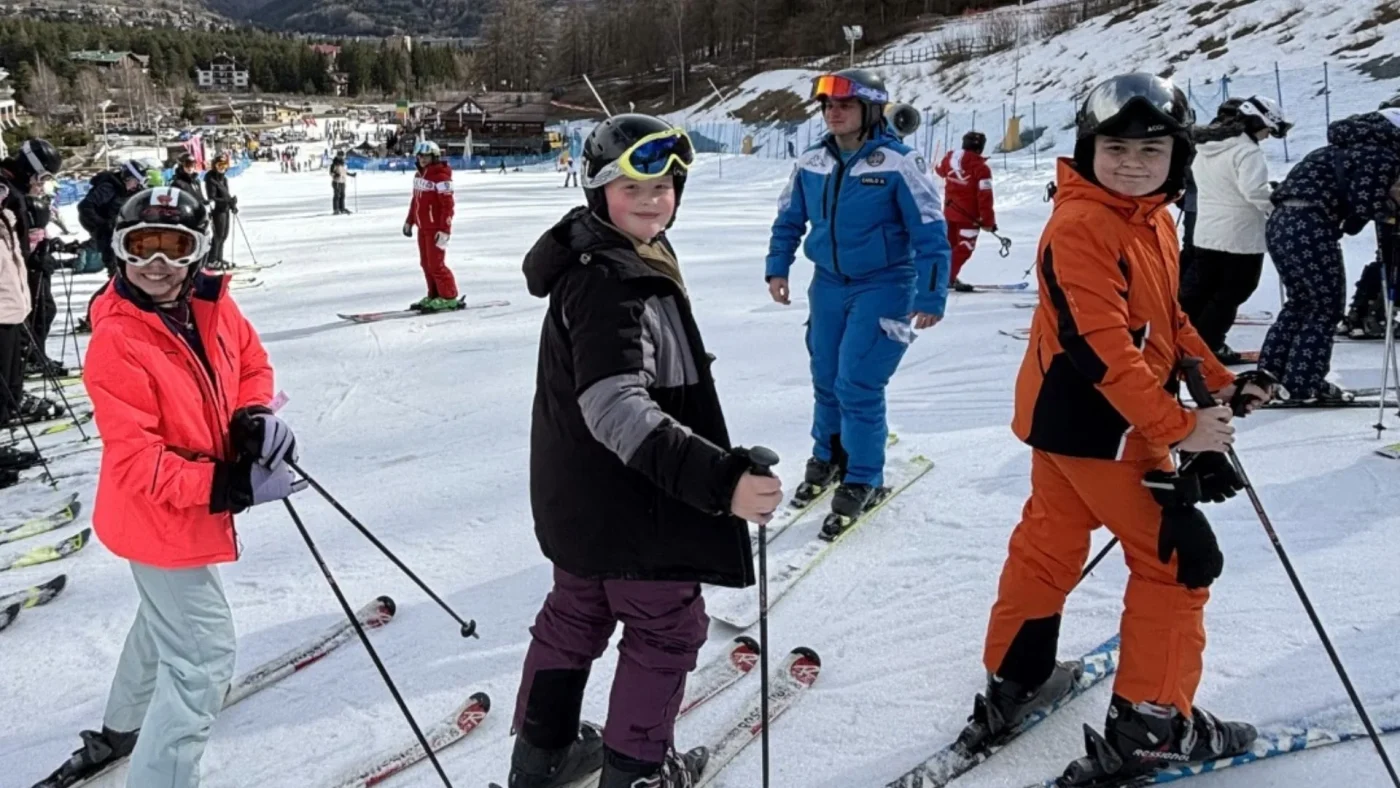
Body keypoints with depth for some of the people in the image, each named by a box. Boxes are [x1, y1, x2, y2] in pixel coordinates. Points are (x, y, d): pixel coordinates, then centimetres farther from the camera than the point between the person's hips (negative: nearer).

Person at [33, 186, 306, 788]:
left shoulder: (212, 305, -6)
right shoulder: (116, 342, -26)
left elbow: (252, 362, 8)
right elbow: (136, 459, -28)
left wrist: (254, 418, -13)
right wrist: (224, 486, -36)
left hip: (199, 500, 9)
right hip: (162, 517, -9)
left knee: (168, 614, 30)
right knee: (203, 653, -6)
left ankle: (122, 728, 56)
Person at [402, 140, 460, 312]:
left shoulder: (441, 176, -15)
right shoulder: (420, 175, 11)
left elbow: (448, 205, -18)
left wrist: (445, 230, -21)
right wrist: (409, 221, 22)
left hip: (435, 228, -9)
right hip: (423, 227, 9)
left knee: (436, 264, -7)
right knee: (426, 264, 12)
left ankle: (449, 298, 1)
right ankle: (434, 295, 21)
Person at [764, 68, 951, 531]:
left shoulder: (897, 163, -14)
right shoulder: (811, 163, 1)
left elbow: (930, 232, -12)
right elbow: (789, 219, 16)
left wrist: (931, 296, -14)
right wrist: (777, 267, 9)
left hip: (883, 287, -5)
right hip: (829, 285, 5)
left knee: (858, 385, -10)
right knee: (826, 379, 13)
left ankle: (863, 480, 6)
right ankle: (827, 457, 35)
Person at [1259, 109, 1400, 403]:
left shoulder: (1356, 148, 27)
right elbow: (1366, 203, -12)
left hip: (1281, 222, 9)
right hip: (1308, 228, -9)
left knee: (1302, 301, 21)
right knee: (1326, 306, 3)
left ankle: (1270, 372, 24)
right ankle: (1306, 384, 6)